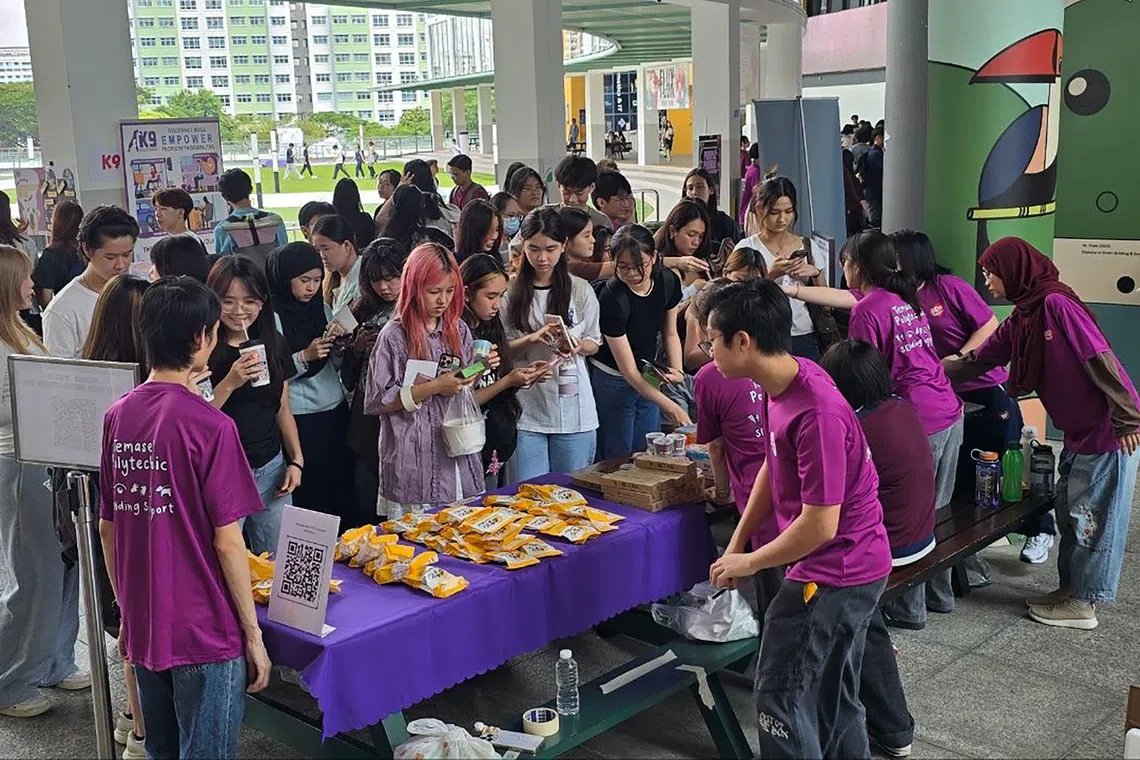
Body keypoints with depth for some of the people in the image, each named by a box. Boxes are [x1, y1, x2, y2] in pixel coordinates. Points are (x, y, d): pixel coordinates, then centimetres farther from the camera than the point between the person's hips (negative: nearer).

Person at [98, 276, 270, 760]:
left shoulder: (117, 416, 1)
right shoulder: (210, 426, -17)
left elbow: (106, 528, 7)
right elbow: (227, 543, -16)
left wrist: (127, 610, 18)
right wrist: (253, 634, -7)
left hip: (141, 628, 6)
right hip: (206, 632, -6)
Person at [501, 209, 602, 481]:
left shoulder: (581, 290, 3)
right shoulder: (510, 291, 0)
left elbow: (594, 343, 10)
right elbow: (502, 351, 3)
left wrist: (578, 345, -12)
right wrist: (531, 339, -16)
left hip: (573, 410, 1)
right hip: (526, 408, -1)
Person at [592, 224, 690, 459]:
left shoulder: (668, 281, -10)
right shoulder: (612, 298, -27)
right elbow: (628, 371, -25)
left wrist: (677, 371, -12)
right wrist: (671, 408, -30)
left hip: (648, 378, 6)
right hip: (612, 381, -5)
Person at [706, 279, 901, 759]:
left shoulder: (817, 414, -30)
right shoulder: (783, 382, -2)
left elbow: (819, 526, -27)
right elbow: (772, 466, 11)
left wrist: (749, 563, -13)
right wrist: (736, 544, 9)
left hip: (836, 572, -9)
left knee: (781, 696, 0)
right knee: (832, 697, 22)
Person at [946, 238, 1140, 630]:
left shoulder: (1057, 303, -18)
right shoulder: (1021, 318, 8)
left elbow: (1100, 360, -22)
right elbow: (978, 360, 15)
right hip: (1080, 431, 9)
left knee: (1093, 517, 1)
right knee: (1070, 513, 15)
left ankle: (1082, 603, 12)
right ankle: (1071, 589, 28)